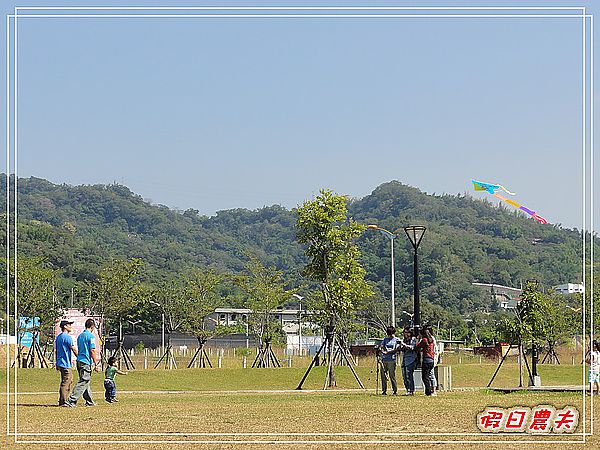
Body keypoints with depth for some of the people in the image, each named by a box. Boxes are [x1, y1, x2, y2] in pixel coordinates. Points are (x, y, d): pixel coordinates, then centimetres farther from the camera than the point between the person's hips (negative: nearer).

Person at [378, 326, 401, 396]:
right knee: (383, 375, 2)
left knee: (392, 375, -6)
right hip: (384, 359, 5)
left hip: (391, 359, -4)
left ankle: (395, 391, -1)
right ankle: (384, 391, 7)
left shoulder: (397, 340, 6)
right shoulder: (385, 339, 19)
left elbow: (397, 349, -5)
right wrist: (383, 351, -11)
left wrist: (388, 352, -11)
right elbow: (381, 346, 11)